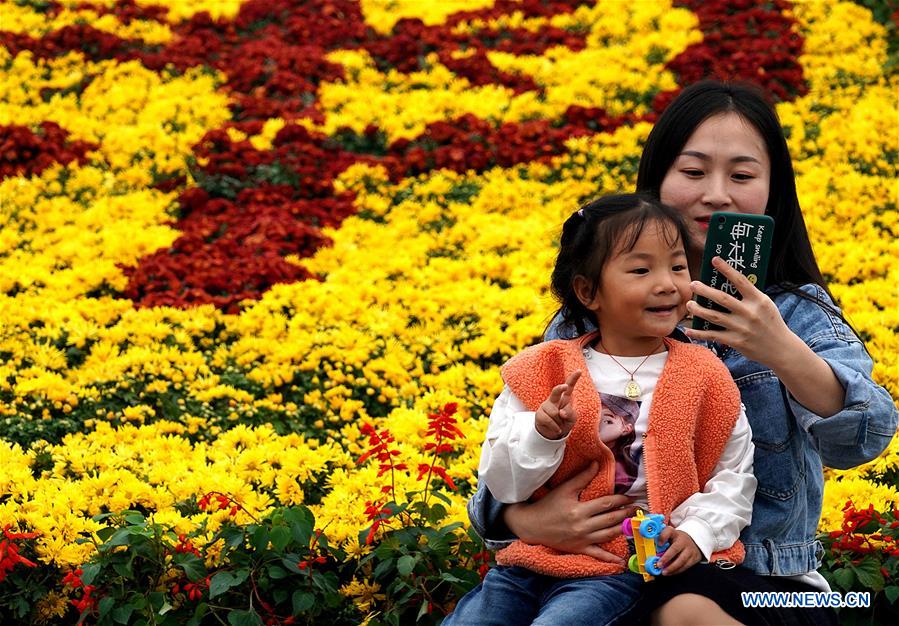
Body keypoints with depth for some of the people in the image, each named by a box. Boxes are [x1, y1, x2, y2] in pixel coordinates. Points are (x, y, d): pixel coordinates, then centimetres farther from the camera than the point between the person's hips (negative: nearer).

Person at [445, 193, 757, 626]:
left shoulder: (704, 379, 4)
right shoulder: (543, 372, 4)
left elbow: (734, 477, 7)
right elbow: (501, 484, 1)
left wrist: (698, 533, -10)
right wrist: (541, 433, -17)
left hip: (620, 573, -3)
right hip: (532, 558, 3)